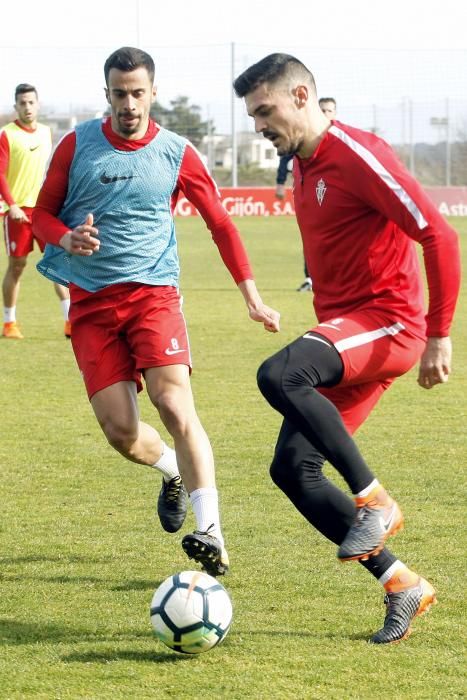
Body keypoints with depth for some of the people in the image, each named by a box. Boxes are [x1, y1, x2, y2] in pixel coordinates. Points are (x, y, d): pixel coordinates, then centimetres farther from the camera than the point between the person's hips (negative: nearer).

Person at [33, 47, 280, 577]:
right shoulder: (77, 145, 3)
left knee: (175, 405, -21)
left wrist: (252, 298, 5)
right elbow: (42, 213, 11)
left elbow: (220, 225, 9)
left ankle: (211, 537, -21)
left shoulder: (176, 154, 2)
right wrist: (67, 239, -13)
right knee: (119, 430, -6)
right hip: (90, 301, 1)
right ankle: (173, 471, 29)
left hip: (152, 291, -1)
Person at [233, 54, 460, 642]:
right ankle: (402, 586, 6)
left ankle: (374, 502, -20)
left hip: (389, 322, -9)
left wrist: (439, 336, -17)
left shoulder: (358, 156, -14)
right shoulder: (301, 170, 15)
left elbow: (438, 237, -17)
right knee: (292, 469, -1)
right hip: (344, 329, 10)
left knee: (278, 375, -34)